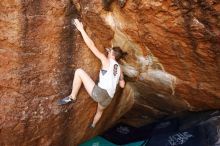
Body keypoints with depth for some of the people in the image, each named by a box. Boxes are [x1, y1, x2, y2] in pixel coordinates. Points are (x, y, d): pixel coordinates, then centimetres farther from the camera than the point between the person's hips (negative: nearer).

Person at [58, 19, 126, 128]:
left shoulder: (106, 61, 2)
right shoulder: (119, 69, 19)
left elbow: (91, 45, -2)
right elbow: (122, 85, 28)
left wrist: (81, 29, 2)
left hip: (99, 93, -8)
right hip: (108, 99, 8)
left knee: (79, 71, -4)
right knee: (100, 111, 42)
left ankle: (72, 97, 1)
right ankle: (92, 125, 67)